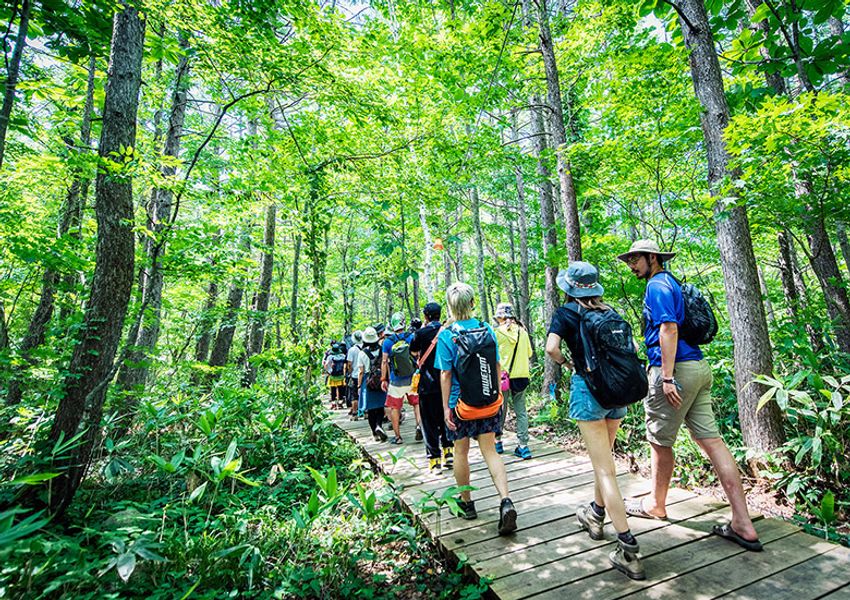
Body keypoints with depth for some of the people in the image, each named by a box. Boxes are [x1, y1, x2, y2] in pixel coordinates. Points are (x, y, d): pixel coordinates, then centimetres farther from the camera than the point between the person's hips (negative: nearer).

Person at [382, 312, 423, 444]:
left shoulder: (387, 341, -6)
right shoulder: (412, 337, -4)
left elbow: (385, 362, -3)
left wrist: (383, 379, 5)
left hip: (395, 381, -1)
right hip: (412, 379, 1)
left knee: (394, 408, 12)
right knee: (417, 403, 20)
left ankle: (397, 436, 19)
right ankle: (419, 425, 0)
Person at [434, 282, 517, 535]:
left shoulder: (446, 335, -14)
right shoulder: (487, 329, -2)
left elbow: (446, 374, -13)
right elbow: (497, 366, 3)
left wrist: (445, 406, -6)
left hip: (460, 401, -3)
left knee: (461, 452, 14)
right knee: (489, 451, 10)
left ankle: (466, 503, 30)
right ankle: (506, 501, -3)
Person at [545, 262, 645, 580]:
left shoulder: (566, 312, -6)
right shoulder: (609, 311, 10)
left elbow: (551, 348, -19)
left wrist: (566, 363, -1)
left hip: (588, 388, -6)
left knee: (605, 469, -1)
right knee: (604, 458, 23)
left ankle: (628, 548, 0)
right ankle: (596, 514, 42)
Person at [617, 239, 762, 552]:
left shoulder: (657, 285, -8)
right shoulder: (671, 283, 21)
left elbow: (669, 329, -20)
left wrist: (667, 376, -22)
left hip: (677, 369, -9)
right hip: (698, 367, 10)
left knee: (660, 441, 7)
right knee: (711, 439, 7)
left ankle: (656, 504, 25)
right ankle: (743, 525, 10)